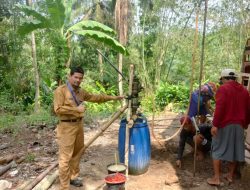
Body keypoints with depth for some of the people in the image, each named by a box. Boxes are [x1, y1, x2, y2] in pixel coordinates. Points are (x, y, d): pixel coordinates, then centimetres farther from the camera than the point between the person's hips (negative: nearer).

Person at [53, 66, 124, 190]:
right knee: (65, 157, -3)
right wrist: (76, 109, -16)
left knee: (77, 153, 17)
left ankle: (73, 177, 35)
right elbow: (58, 109, -19)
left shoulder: (80, 91, 11)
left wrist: (111, 98, 21)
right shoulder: (60, 90, -11)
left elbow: (94, 97, 20)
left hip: (79, 125, 8)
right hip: (66, 127, -7)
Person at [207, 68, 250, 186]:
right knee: (234, 150, 15)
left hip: (224, 124, -6)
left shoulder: (223, 88, -8)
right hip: (238, 125, 6)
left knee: (218, 150, 2)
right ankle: (230, 175, 25)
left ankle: (216, 178, 4)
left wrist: (215, 124, -18)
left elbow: (219, 108, -18)